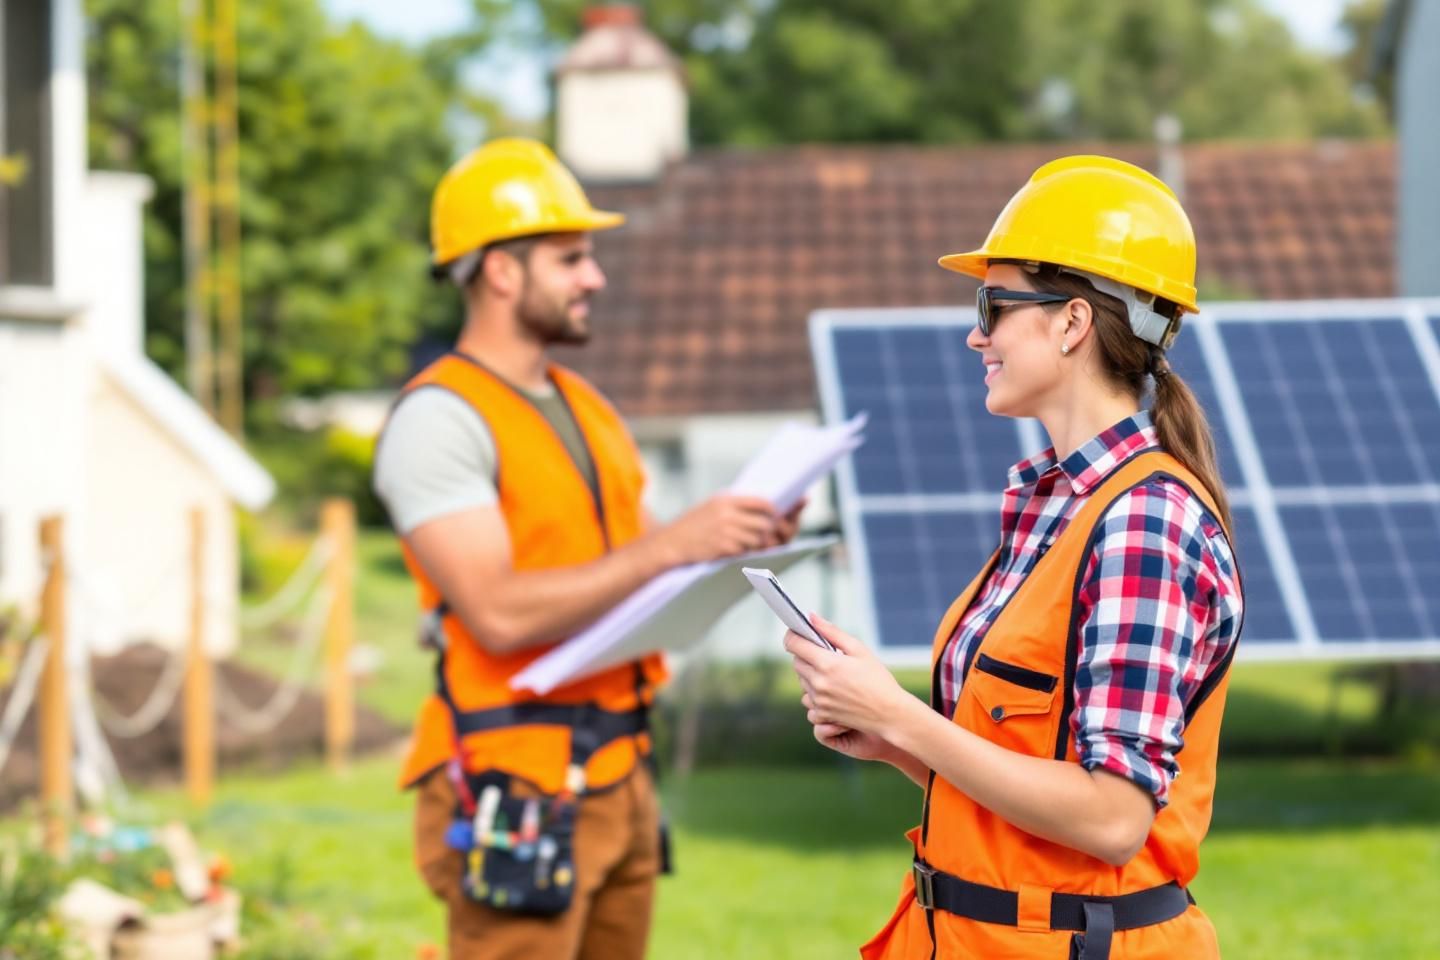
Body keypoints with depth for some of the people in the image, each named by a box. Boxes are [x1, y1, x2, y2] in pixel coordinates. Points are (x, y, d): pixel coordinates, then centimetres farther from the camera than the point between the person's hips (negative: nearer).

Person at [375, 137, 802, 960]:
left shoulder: (585, 407, 17)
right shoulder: (439, 418, -11)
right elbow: (499, 613, -22)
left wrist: (736, 543, 0)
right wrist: (670, 545, -23)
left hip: (618, 773, 8)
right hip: (516, 788, -8)